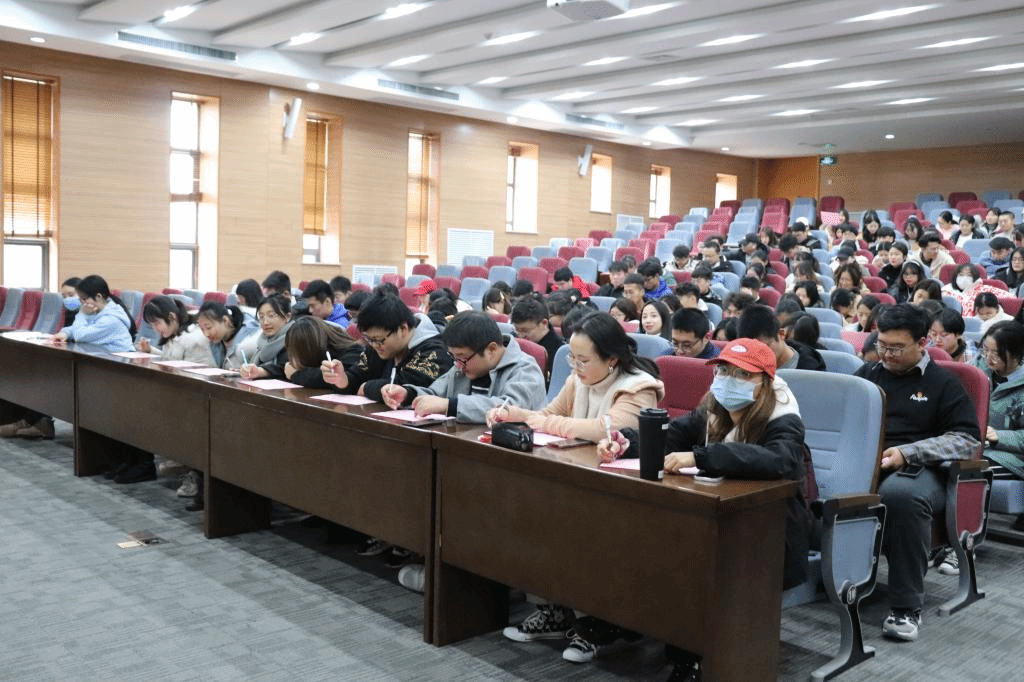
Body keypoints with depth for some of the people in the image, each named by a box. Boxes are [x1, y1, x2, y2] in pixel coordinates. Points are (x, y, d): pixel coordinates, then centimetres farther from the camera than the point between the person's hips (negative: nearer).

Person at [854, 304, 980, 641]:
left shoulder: (942, 383, 11)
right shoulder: (867, 373, 22)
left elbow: (968, 439, 2)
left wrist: (907, 452, -11)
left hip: (917, 468, -3)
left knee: (902, 494, -41)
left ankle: (906, 606, -25)